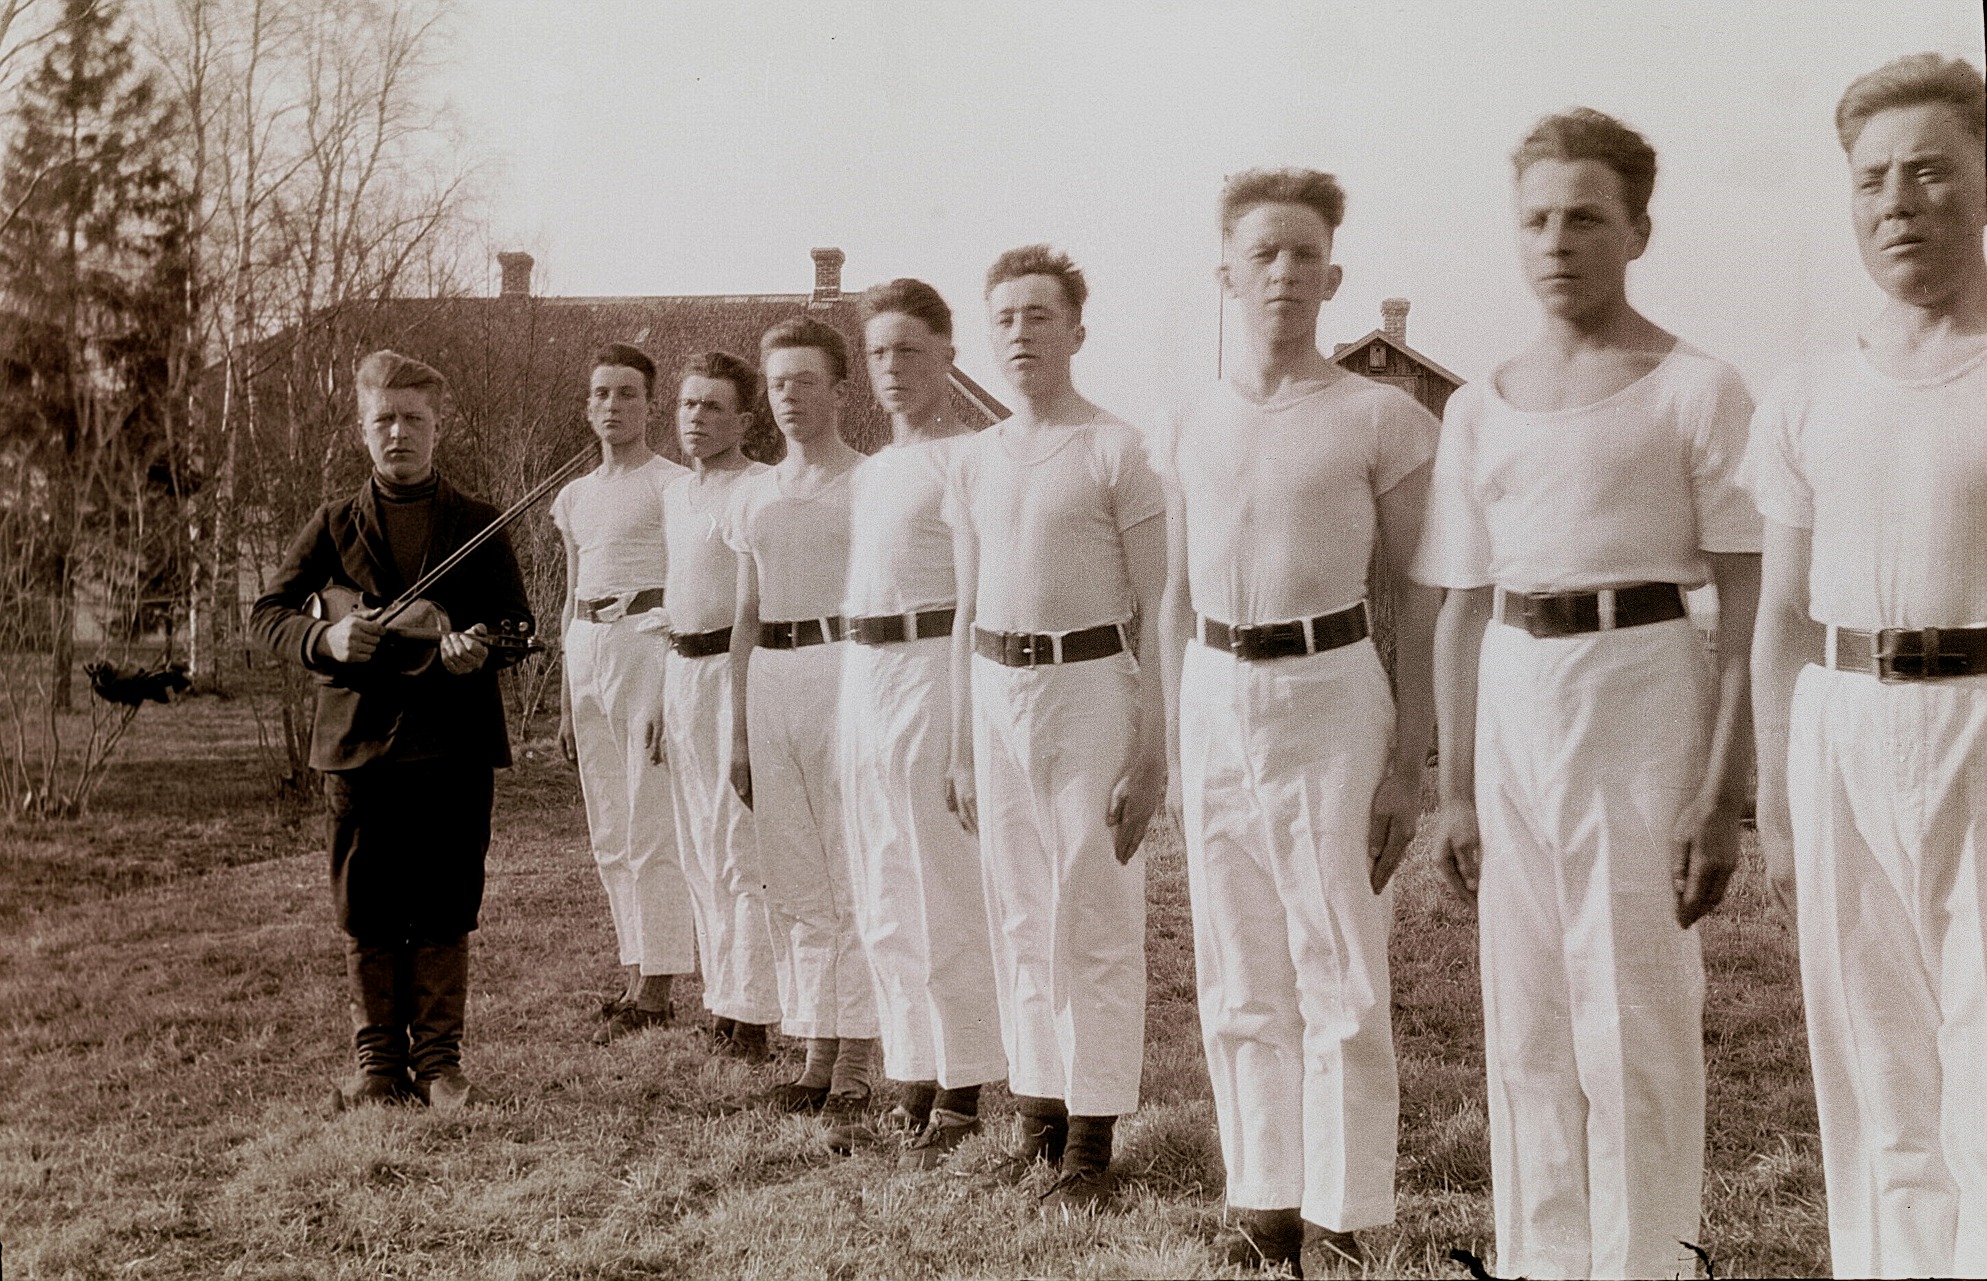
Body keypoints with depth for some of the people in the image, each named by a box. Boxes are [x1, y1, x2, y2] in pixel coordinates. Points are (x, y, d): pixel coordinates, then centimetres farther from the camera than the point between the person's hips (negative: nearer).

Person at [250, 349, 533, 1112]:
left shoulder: (475, 524, 8)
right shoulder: (334, 525, 9)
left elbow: (517, 621, 6)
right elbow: (267, 616, 7)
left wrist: (482, 647, -16)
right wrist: (323, 638, -13)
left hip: (455, 742, -1)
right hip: (359, 742, 1)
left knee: (445, 913, 2)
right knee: (367, 917, 4)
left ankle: (438, 1060, 12)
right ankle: (380, 1066, 14)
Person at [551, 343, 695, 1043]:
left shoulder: (671, 485, -4)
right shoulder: (575, 497, 18)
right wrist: (566, 702, 20)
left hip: (651, 643, -7)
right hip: (587, 650, 7)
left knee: (652, 830, -7)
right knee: (608, 834, 9)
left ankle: (657, 989, -2)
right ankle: (635, 976, 17)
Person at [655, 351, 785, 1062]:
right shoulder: (675, 493, 16)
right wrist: (661, 697, 19)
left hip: (738, 667, -8)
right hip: (681, 669, 9)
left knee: (742, 848, -6)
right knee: (699, 850, 12)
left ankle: (751, 1010, 1)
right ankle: (723, 996, 22)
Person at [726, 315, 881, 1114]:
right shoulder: (751, 496, 16)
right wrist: (737, 731, 17)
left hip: (846, 668, -6)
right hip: (771, 679, 6)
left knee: (853, 875, -5)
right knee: (793, 881, 8)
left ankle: (857, 1057, 2)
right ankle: (818, 1052, 15)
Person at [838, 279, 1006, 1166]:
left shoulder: (965, 459, -7)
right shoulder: (869, 473, 18)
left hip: (931, 667, -8)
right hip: (861, 671, 9)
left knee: (943, 892, -4)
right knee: (882, 895, 12)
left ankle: (961, 1093, 5)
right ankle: (915, 1077, 22)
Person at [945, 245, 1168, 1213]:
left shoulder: (1116, 450, -5)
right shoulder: (973, 462, 12)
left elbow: (1156, 611, -5)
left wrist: (1152, 751, -10)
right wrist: (960, 749, 16)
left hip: (1091, 683, -5)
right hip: (998, 689, 5)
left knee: (1095, 918, -2)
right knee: (1016, 914, 10)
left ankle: (1090, 1147, 4)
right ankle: (1036, 1113, 21)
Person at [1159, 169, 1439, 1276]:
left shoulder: (1382, 418, -4)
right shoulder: (1195, 428, 10)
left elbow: (1420, 599, -5)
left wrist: (1411, 760, -10)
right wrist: (1175, 739, 13)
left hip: (1329, 696, -5)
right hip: (1216, 698, 5)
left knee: (1341, 983, 0)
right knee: (1241, 981, 11)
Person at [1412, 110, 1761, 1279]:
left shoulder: (1698, 390, -2)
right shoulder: (1483, 407, 12)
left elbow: (1746, 602, -6)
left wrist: (1724, 795, -12)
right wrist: (1457, 786, 12)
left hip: (1643, 688, -5)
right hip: (1514, 702, 5)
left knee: (1636, 1017, -1)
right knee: (1525, 1017, 11)